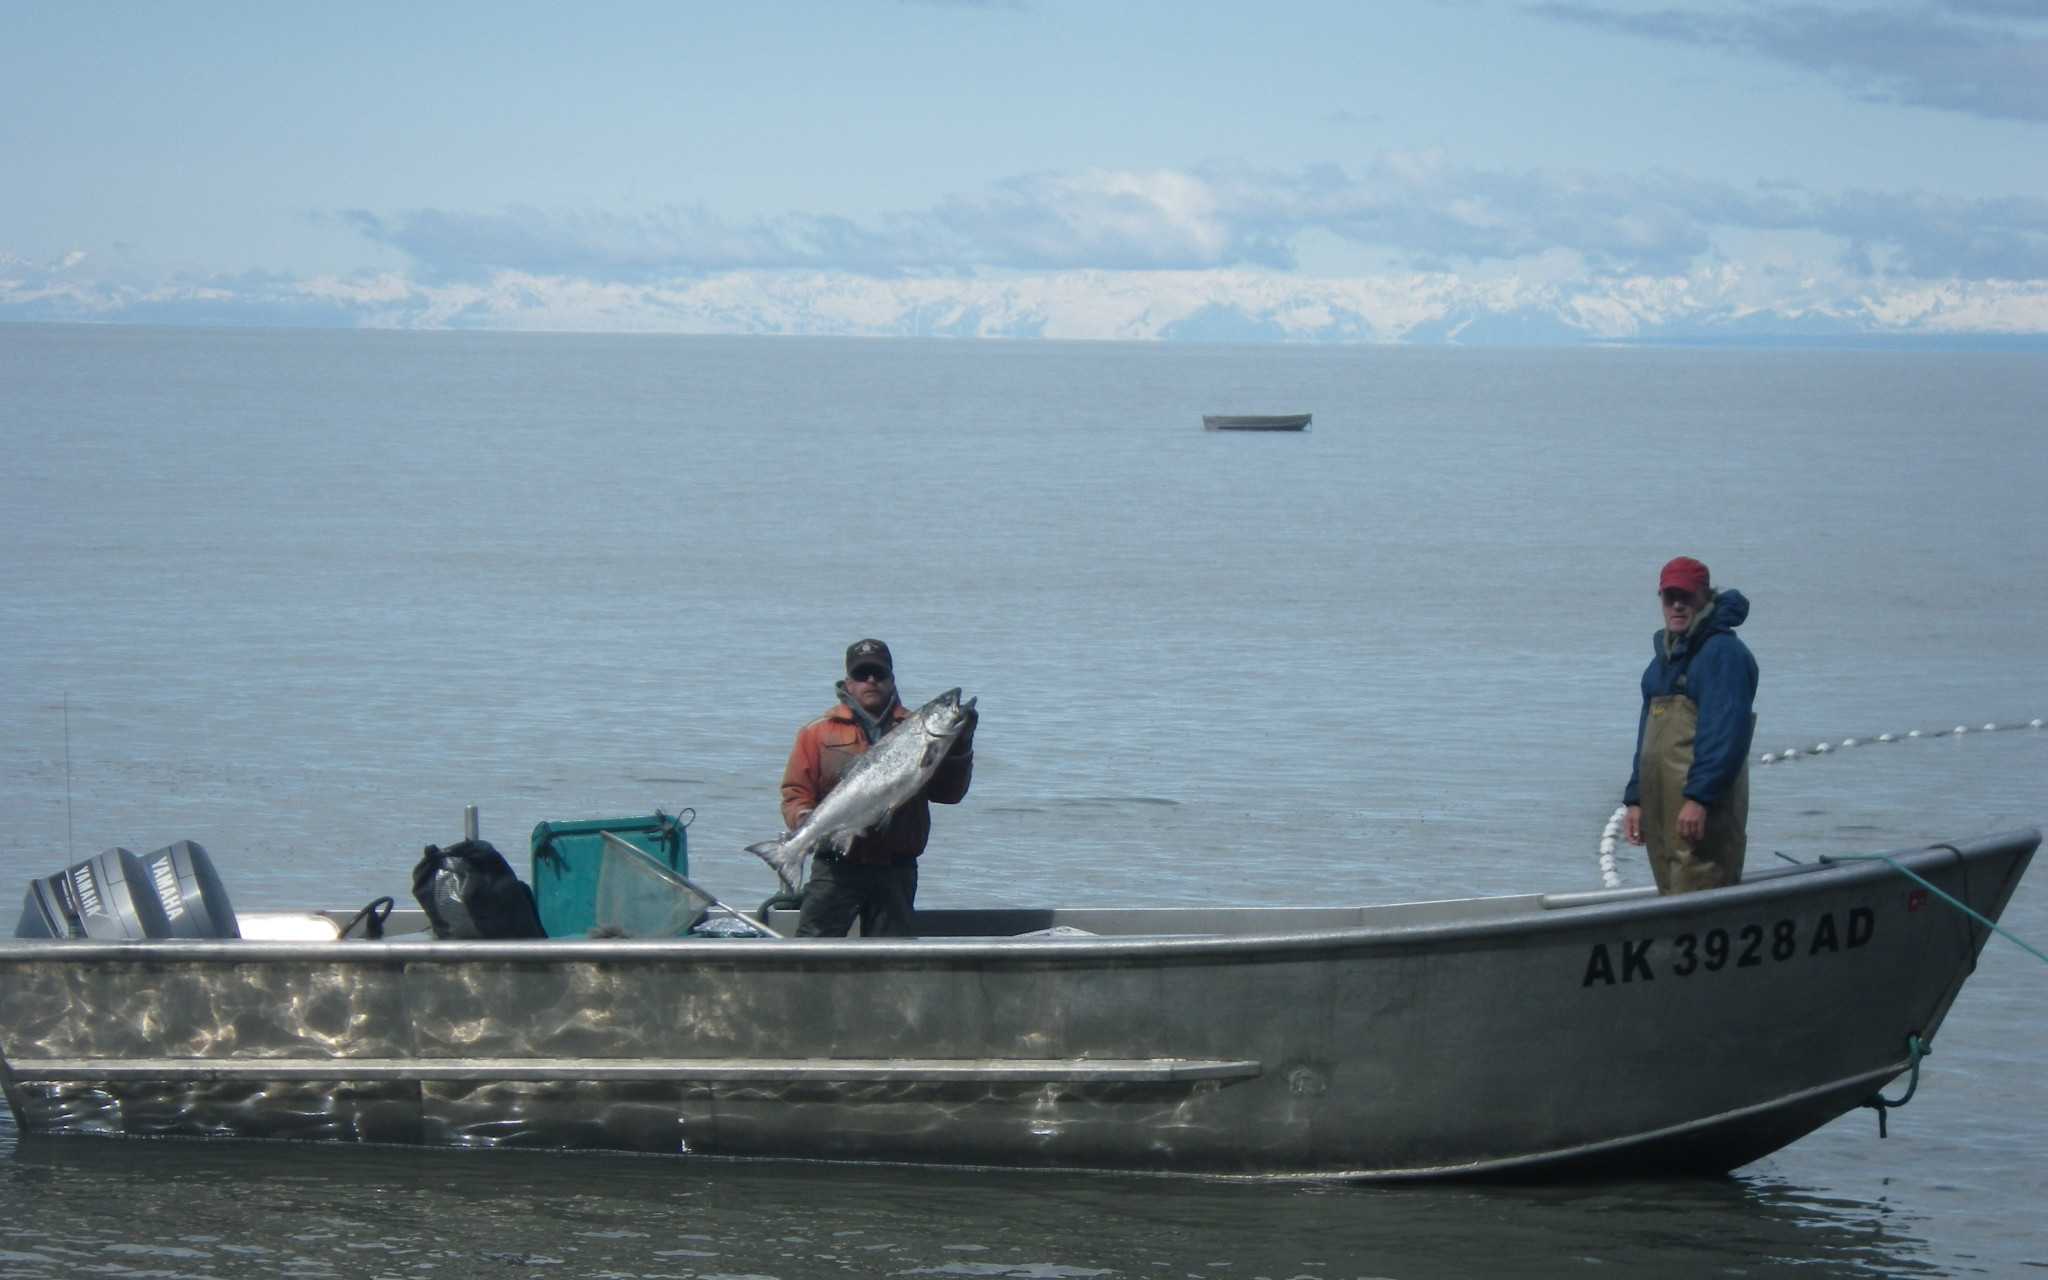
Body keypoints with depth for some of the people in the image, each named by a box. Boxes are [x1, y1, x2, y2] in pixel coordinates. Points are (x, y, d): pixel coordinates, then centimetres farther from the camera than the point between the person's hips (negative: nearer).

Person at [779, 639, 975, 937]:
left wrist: (959, 745, -6)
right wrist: (805, 823, -16)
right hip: (836, 868, -2)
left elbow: (949, 793, 8)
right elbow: (796, 791, 5)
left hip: (895, 871, 2)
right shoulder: (820, 732, 9)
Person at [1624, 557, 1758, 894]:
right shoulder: (1665, 657, 20)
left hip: (1702, 811, -9)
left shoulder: (1722, 652, -8)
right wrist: (1635, 800, 18)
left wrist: (1699, 797, -25)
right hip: (1661, 809, 9)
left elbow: (1725, 732, -18)